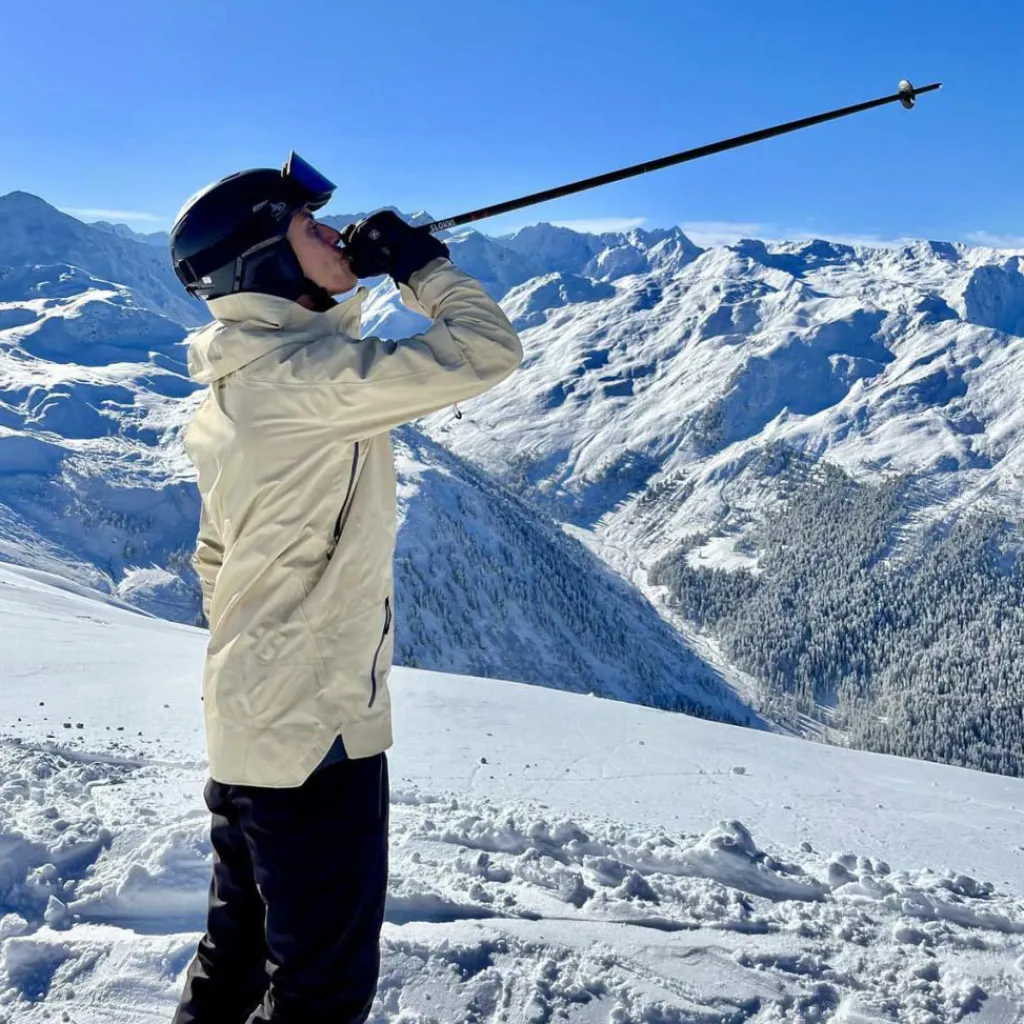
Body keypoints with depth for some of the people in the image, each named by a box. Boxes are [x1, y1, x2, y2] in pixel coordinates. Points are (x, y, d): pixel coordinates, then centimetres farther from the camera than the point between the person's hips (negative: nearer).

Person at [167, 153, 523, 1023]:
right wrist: (422, 263, -5)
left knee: (241, 954, 23)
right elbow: (488, 352, -22)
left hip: (248, 722, 9)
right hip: (317, 729, -9)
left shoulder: (230, 385, 10)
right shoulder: (304, 372, -20)